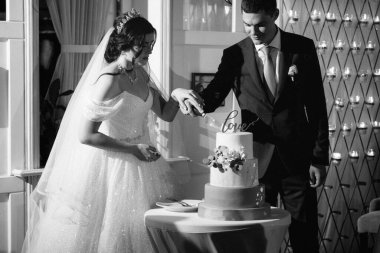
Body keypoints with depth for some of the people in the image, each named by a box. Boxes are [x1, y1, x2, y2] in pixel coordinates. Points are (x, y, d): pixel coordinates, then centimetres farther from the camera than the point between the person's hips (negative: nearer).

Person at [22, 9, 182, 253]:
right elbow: (85, 135, -22)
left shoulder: (140, 73, 4)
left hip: (138, 162, 8)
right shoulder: (109, 81, -21)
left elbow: (166, 113, 10)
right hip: (112, 165, -8)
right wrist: (132, 148, -22)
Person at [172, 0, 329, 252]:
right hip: (255, 160, 0)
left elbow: (317, 106, 2)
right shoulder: (235, 55, 1)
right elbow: (212, 99, -2)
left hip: (297, 158, 0)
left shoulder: (303, 48, 0)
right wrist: (188, 95, -25)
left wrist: (320, 158, -2)